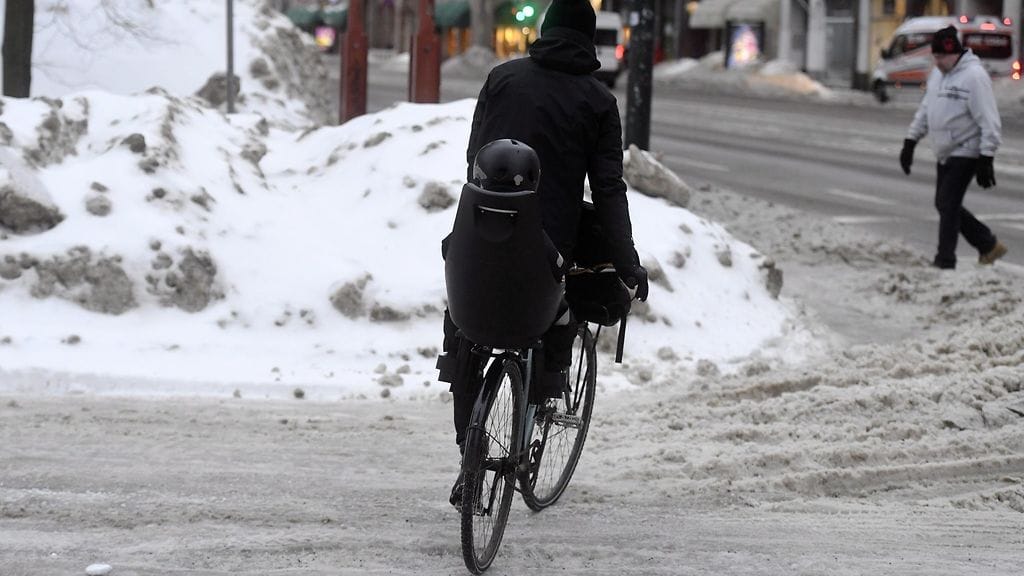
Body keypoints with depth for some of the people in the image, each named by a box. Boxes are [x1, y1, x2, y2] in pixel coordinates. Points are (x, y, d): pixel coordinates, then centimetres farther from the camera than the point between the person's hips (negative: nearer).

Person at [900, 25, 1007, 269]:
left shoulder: (973, 76, -16)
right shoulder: (937, 74, 11)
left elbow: (989, 121, -18)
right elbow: (925, 110, 21)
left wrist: (986, 159, -21)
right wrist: (910, 142, 18)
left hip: (965, 152, -9)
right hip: (945, 154, 9)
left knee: (948, 205, -10)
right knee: (944, 205, 12)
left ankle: (945, 262, -3)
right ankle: (989, 245, 24)